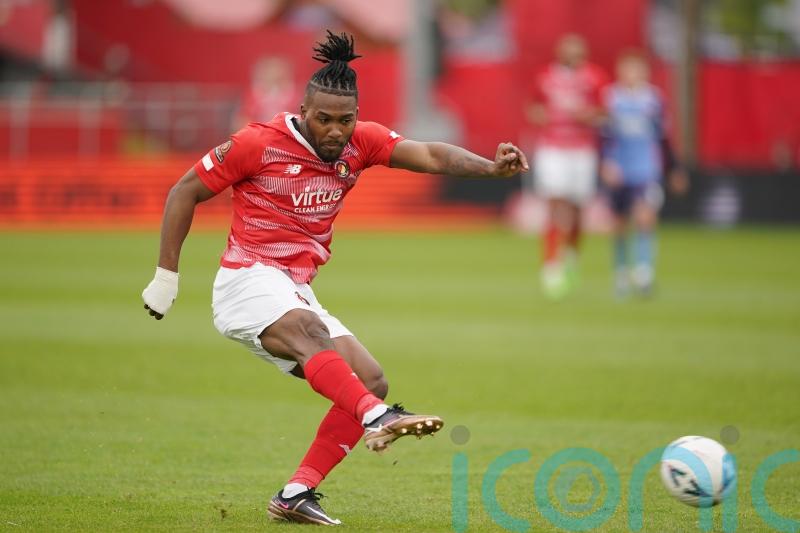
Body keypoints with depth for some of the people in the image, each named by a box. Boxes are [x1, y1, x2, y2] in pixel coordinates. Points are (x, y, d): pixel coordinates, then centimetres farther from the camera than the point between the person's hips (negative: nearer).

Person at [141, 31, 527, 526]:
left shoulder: (361, 142, 4)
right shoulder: (259, 143, -9)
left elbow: (430, 156, -10)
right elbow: (185, 192, -1)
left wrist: (491, 167, -29)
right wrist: (166, 276, -3)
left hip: (297, 294, 7)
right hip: (249, 281, -7)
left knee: (371, 382, -4)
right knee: (311, 332, -36)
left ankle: (295, 495, -6)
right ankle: (377, 417, -59)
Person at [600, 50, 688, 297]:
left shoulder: (654, 98, 6)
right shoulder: (610, 97, 0)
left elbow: (662, 138, 16)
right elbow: (602, 135, -3)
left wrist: (673, 170, 20)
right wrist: (605, 163, -17)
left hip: (647, 173, 0)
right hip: (619, 173, 0)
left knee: (645, 218, -18)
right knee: (620, 225, 7)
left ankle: (643, 269, -16)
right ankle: (621, 273, 24)